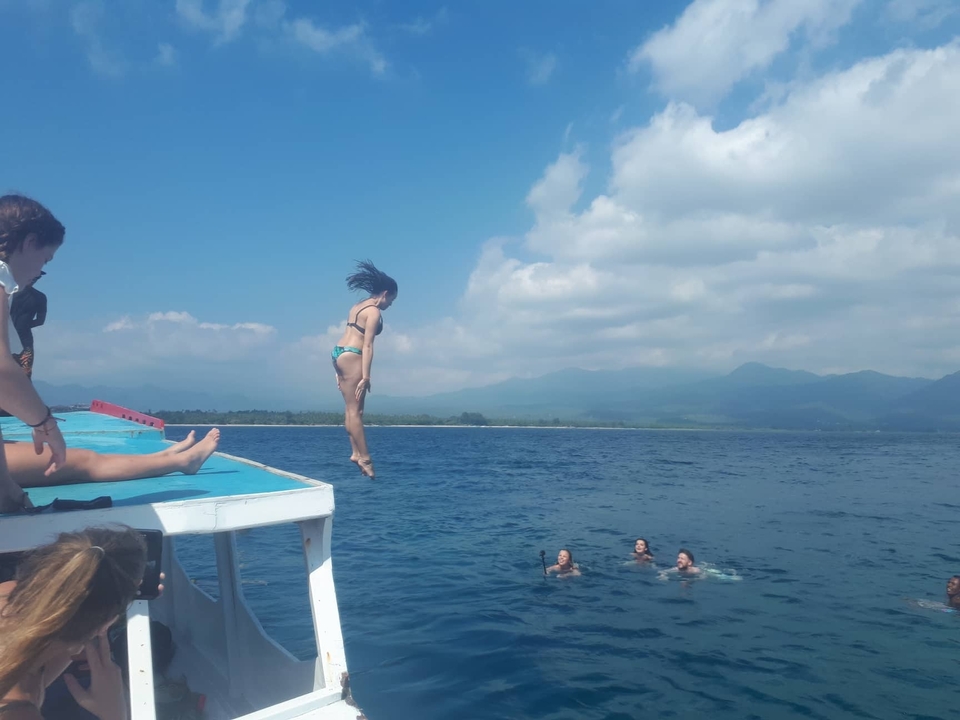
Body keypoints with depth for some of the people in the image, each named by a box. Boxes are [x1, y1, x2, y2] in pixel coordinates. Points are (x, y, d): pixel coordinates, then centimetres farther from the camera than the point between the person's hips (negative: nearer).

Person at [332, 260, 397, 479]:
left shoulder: (357, 307, 18)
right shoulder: (374, 312, -9)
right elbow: (367, 345, -16)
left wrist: (340, 370, 20)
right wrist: (365, 376, -19)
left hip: (339, 352, 9)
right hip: (351, 357, -9)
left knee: (351, 408, 8)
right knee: (355, 410, -9)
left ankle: (356, 453, 7)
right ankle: (364, 457, -6)